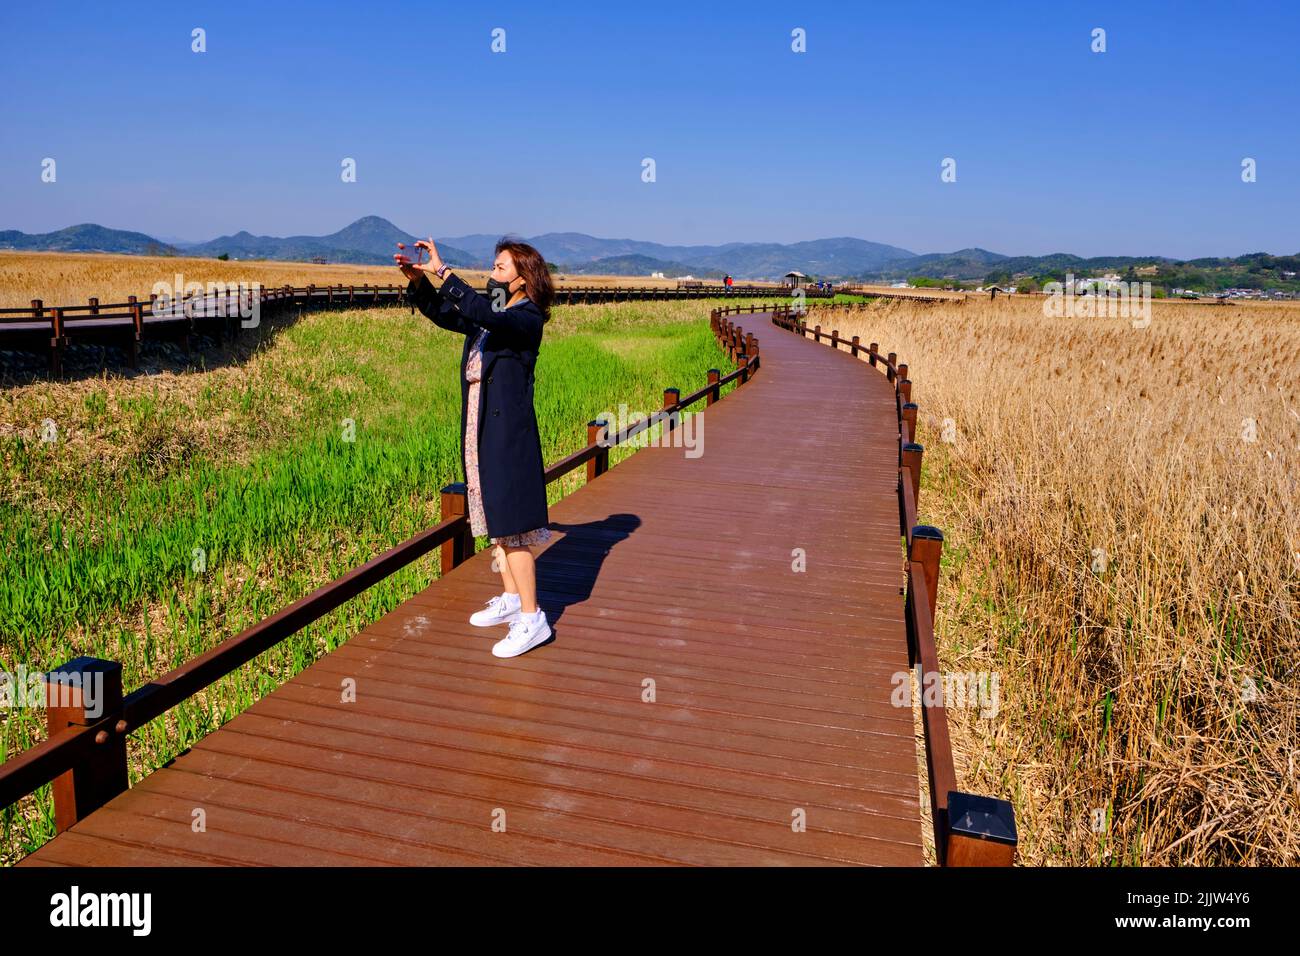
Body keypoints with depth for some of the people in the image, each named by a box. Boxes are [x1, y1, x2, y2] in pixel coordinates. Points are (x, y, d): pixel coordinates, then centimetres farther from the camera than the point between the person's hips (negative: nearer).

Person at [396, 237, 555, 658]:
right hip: (479, 428, 9)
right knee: (494, 517, 15)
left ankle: (532, 619, -1)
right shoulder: (488, 314, 12)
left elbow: (483, 316, -29)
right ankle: (511, 599, 29)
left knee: (509, 522, -8)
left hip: (509, 430, -9)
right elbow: (443, 314, 16)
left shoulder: (527, 318, -12)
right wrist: (418, 280, -1)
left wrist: (443, 272, -27)